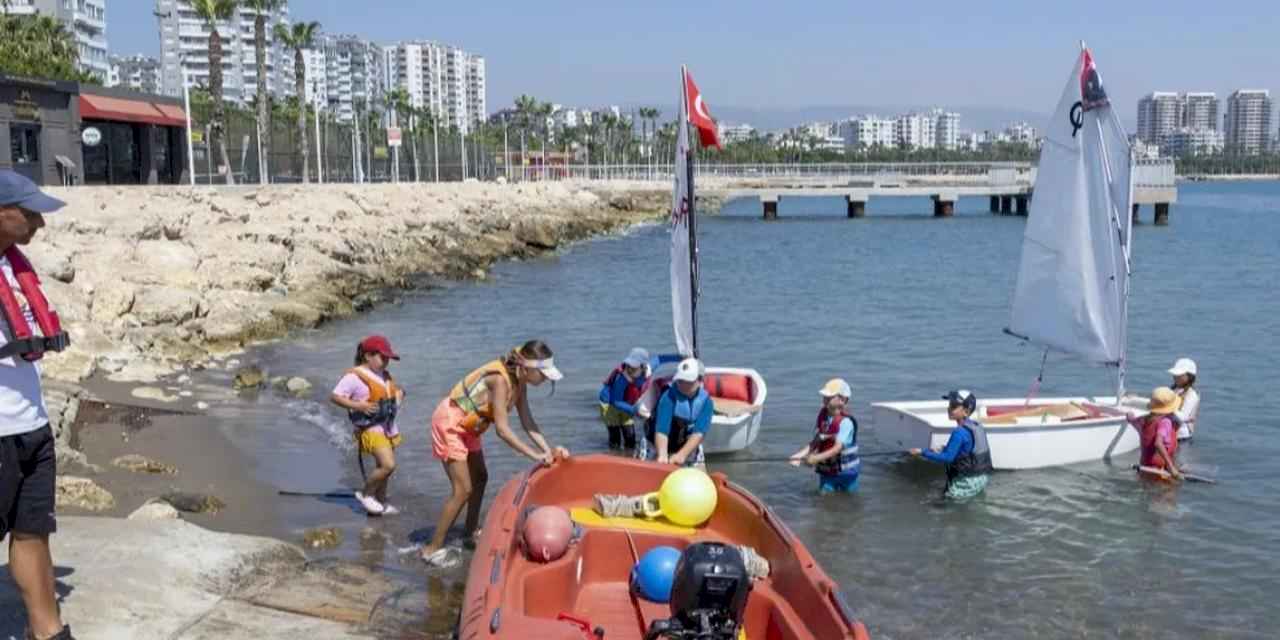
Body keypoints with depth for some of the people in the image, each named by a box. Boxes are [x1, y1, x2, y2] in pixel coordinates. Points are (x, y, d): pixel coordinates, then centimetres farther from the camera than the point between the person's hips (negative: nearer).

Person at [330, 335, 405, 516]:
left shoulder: (385, 375, 12)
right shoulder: (354, 376, -13)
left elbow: (396, 390, 28)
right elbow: (335, 396, -15)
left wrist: (399, 394, 5)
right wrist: (359, 406, -23)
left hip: (388, 427, 9)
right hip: (370, 428, -8)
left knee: (383, 467, 15)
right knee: (388, 465, -20)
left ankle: (381, 504, 29)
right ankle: (366, 494, 2)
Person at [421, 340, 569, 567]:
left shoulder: (519, 381, -4)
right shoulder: (500, 380, -30)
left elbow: (528, 422, -1)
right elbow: (502, 429, -32)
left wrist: (548, 450, -12)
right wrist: (535, 455, -30)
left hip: (467, 426, 9)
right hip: (450, 423, -9)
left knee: (480, 478, 19)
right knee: (463, 489, -11)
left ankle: (471, 533, 33)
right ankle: (433, 548, -4)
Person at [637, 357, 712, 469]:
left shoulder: (706, 401, -18)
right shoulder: (668, 397, -27)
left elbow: (699, 433, -28)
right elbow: (661, 430, -36)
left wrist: (681, 455, -43)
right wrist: (662, 455, -53)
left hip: (689, 446, 3)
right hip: (657, 446, -3)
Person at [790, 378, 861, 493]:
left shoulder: (846, 422, -21)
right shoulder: (822, 416, -3)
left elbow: (838, 448, -26)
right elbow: (816, 441, 3)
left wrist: (817, 458, -36)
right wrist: (801, 454, -11)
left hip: (846, 472, -4)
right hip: (826, 472, 4)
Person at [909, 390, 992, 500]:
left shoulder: (959, 432, -21)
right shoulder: (977, 425, 6)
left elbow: (947, 458, -20)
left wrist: (922, 452, -13)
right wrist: (942, 450, 14)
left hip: (970, 481, -8)